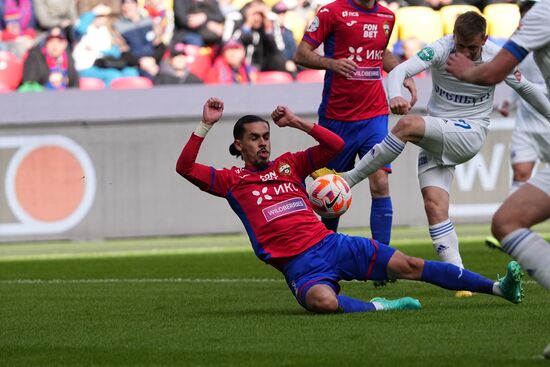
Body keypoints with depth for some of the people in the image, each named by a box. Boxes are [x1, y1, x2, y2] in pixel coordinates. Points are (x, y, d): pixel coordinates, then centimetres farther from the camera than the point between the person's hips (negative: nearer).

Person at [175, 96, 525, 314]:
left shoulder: (289, 164, 17)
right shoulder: (232, 180, 8)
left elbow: (336, 145, 13)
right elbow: (185, 167, -3)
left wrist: (296, 122, 5)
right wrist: (206, 124, -10)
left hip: (331, 243, 4)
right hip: (299, 265, -4)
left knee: (408, 266, -3)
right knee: (323, 302, -43)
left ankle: (498, 287, -5)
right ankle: (378, 306, -23)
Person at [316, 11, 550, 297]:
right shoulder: (440, 50, -11)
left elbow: (526, 89, 13)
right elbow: (399, 71, -26)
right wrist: (395, 96, -47)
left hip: (470, 134, -2)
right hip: (435, 140, 2)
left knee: (408, 125, -29)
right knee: (434, 204, -16)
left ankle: (349, 179, -20)